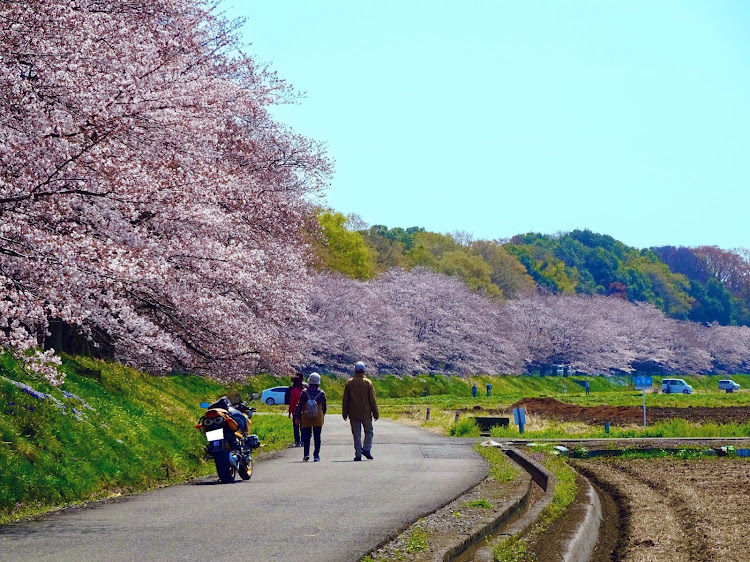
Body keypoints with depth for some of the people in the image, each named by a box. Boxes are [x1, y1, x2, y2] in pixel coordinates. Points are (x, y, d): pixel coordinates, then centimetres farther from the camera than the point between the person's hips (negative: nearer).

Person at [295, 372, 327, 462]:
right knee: (317, 437, 5)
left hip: (306, 418, 0)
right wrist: (323, 415, 23)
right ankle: (316, 455, 4)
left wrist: (298, 416, 5)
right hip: (318, 418, 0)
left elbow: (299, 405, -3)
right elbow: (324, 406, 5)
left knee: (306, 437, 7)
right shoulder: (321, 393, -4)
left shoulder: (304, 392, -5)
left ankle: (306, 454, -4)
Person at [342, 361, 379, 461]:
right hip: (366, 413, -1)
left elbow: (345, 400, 3)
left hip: (353, 414, 1)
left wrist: (345, 413, 10)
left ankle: (358, 454, 2)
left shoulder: (349, 383, 1)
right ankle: (366, 449, -4)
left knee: (356, 434, 5)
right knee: (368, 431, 12)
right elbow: (372, 399, -3)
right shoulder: (368, 382, -4)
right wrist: (375, 412, 3)